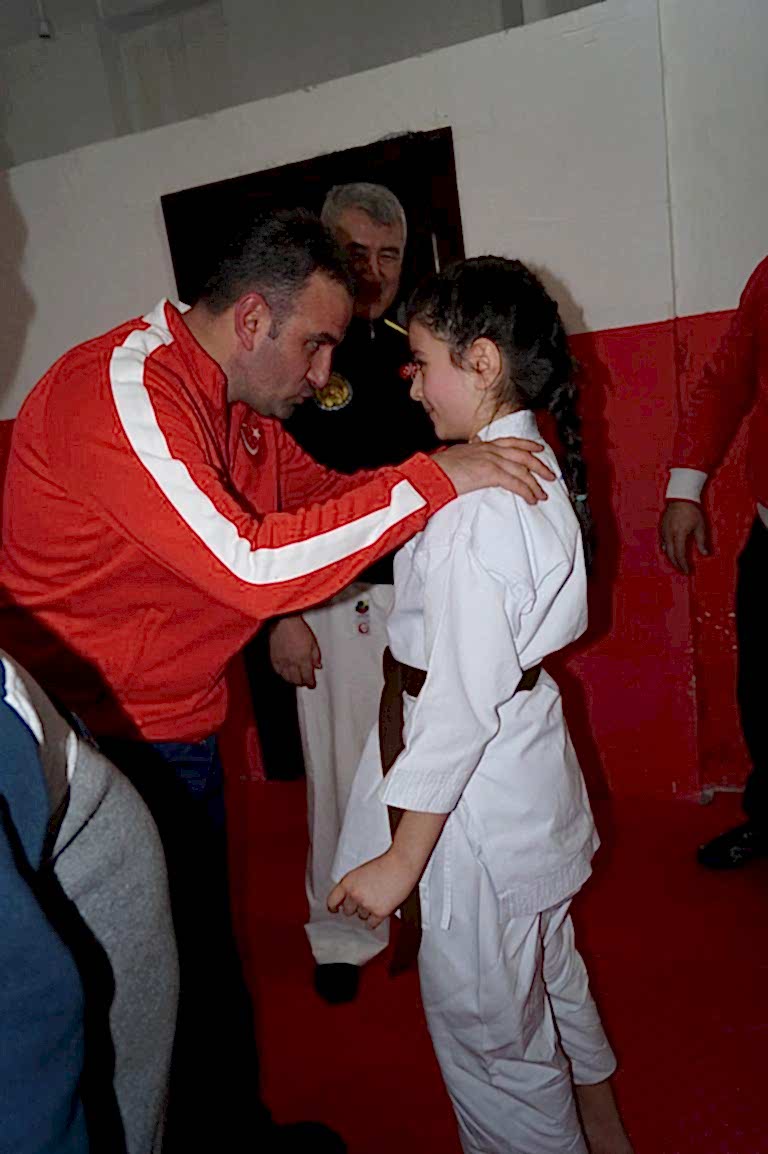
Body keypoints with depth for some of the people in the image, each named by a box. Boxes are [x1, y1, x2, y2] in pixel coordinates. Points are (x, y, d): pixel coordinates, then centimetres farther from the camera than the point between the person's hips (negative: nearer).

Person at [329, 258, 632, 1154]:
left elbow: (461, 700, -27)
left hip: (477, 787, -10)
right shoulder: (538, 467, 1)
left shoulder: (475, 508, -28)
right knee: (548, 974, 30)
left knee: (482, 1022, 13)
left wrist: (403, 857, -19)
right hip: (528, 755, 10)